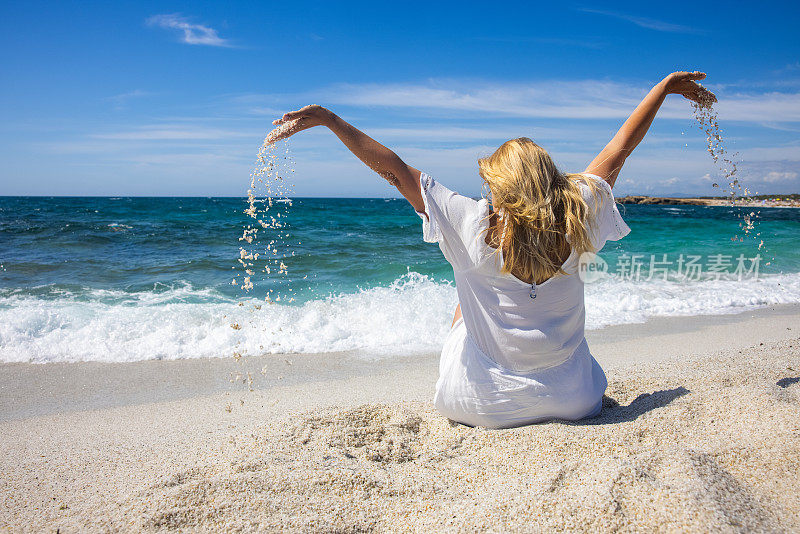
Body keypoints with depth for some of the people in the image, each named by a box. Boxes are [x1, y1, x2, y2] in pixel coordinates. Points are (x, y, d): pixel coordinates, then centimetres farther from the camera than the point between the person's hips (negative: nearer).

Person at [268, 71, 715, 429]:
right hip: (573, 402, 2)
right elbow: (620, 147, 3)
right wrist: (666, 86, 19)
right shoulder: (575, 221, -11)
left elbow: (395, 169, -14)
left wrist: (326, 117, -7)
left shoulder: (475, 225, -18)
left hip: (483, 407, -2)